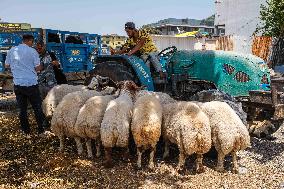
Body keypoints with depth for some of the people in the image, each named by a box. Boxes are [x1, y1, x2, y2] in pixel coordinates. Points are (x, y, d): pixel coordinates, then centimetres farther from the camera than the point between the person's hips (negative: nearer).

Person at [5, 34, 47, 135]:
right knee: (37, 107, 10)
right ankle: (41, 129, 16)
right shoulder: (32, 51, -7)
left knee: (22, 108, 12)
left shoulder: (12, 51, 5)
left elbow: (6, 65, 15)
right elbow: (38, 68, -6)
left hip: (18, 84, 3)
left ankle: (26, 130, 19)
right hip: (31, 84, -3)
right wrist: (41, 67, 15)